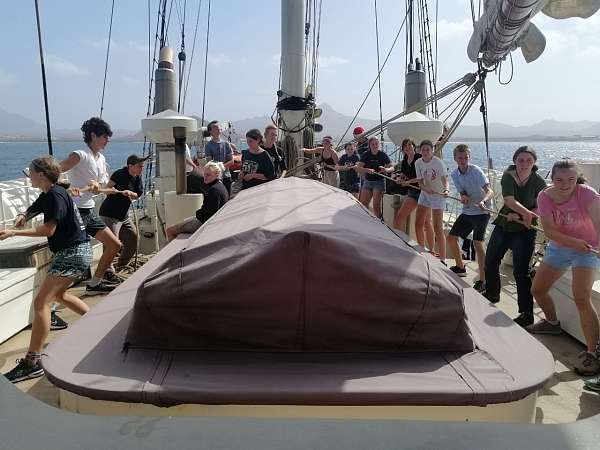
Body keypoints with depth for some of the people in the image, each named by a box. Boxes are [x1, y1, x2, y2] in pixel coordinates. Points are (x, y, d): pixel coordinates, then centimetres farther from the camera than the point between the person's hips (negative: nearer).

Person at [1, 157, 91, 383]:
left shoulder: (56, 195, -15)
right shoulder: (47, 195, 14)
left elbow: (48, 229, -22)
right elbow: (34, 209, 32)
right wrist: (22, 216, 11)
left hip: (73, 254, -11)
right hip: (76, 253, 11)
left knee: (41, 302, -14)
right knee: (58, 294, 27)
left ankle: (32, 362, -14)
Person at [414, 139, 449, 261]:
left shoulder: (438, 162, -20)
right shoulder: (418, 163, -5)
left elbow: (445, 180, -21)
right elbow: (420, 182, -4)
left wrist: (446, 190, -43)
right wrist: (426, 189, -25)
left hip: (438, 195, -6)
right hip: (425, 194, 6)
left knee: (437, 228, -10)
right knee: (418, 224, 9)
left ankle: (443, 259, -4)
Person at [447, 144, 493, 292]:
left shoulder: (476, 171, -19)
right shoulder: (454, 174, 0)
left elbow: (490, 191, -28)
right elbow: (462, 193, 0)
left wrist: (483, 201, -49)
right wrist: (463, 197, -25)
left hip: (482, 211, -7)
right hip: (467, 211, 7)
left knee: (477, 242, -18)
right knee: (451, 237, 11)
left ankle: (483, 281, -14)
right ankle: (460, 267, 33)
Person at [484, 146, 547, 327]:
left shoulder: (538, 182, -11)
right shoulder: (508, 176, -9)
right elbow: (509, 200, -24)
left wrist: (518, 216, -21)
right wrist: (527, 213, -40)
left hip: (524, 231, -4)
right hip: (503, 226, 4)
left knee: (521, 271, -8)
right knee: (490, 261, 15)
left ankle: (527, 314, 1)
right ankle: (492, 294, 41)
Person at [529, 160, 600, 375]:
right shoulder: (545, 196, -13)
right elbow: (549, 231, -19)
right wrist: (575, 242, -32)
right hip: (558, 247, 5)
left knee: (581, 297, -22)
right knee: (537, 290, 10)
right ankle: (552, 323, 40)